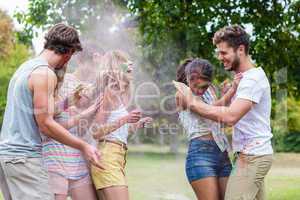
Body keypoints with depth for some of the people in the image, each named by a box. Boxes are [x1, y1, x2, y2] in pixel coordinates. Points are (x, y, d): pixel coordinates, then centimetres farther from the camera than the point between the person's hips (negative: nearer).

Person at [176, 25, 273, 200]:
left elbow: (230, 117, -27)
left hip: (252, 156, -10)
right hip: (253, 154, 10)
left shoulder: (252, 78, -16)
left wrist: (192, 103, -20)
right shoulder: (246, 77, 17)